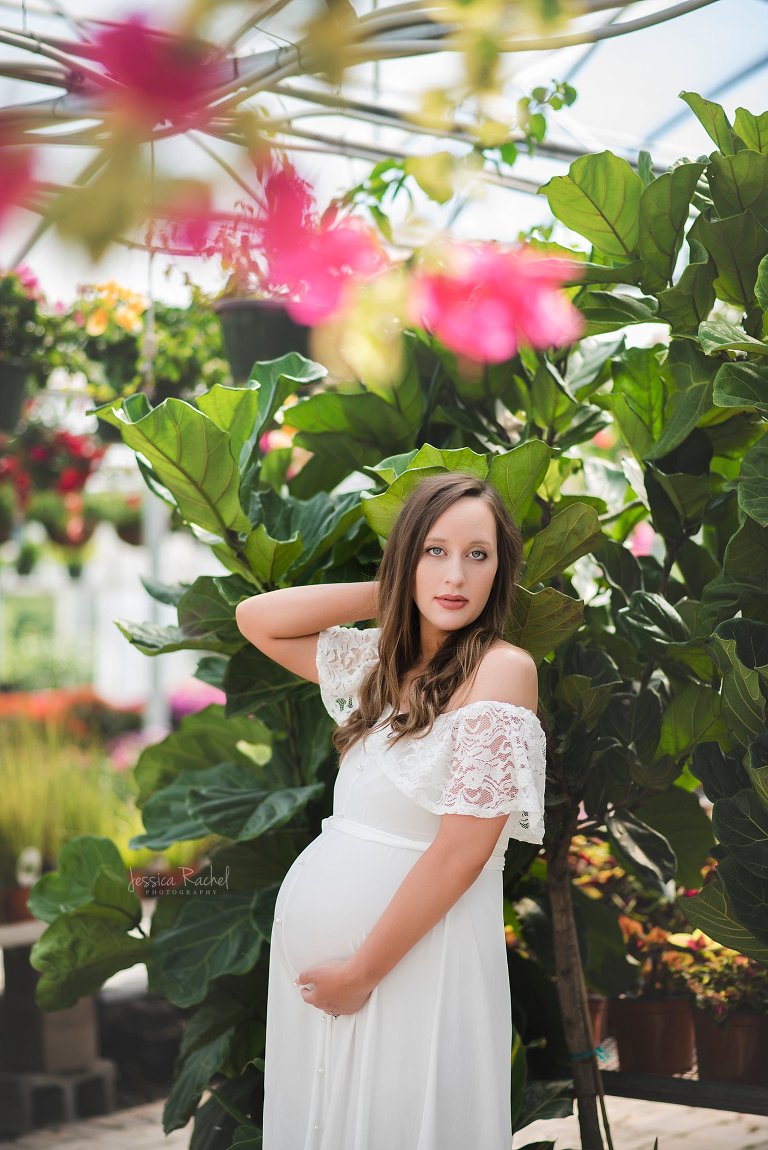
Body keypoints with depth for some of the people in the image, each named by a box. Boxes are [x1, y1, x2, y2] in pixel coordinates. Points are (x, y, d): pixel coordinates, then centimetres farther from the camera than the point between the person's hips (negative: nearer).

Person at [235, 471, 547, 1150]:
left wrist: (361, 972, -13)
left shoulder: (502, 669, -13)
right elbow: (256, 620, 11)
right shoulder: (381, 660, 9)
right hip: (311, 933, 7)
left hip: (417, 948, -7)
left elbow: (461, 851, -18)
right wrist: (387, 594, 3)